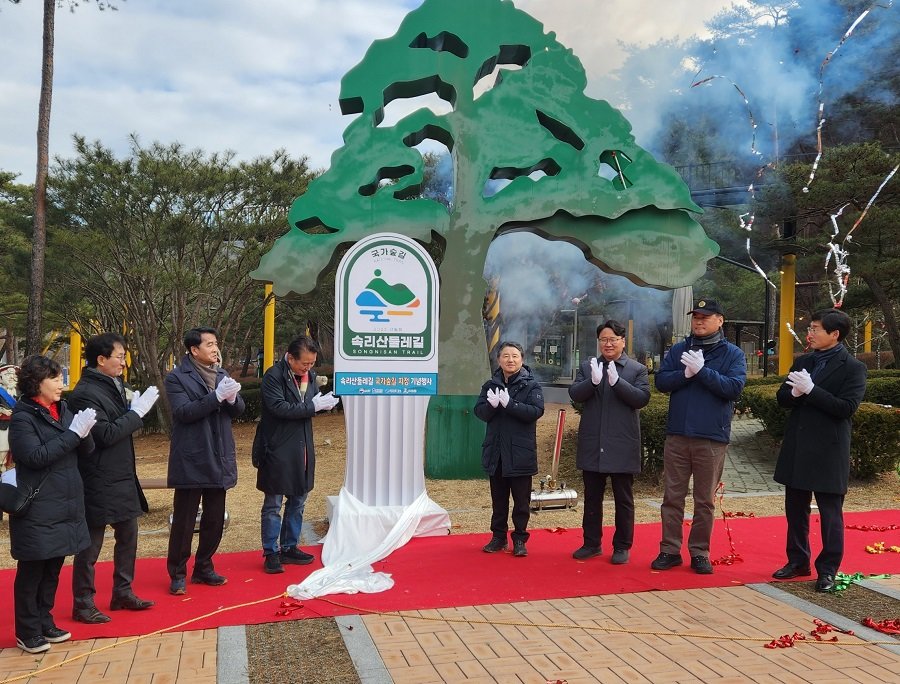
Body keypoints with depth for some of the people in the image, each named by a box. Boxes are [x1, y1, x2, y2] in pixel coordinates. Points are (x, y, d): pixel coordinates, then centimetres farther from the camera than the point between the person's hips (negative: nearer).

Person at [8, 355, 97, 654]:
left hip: (65, 504, 7)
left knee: (53, 569, 16)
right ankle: (27, 632, 17)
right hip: (37, 509, -7)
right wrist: (73, 432, -20)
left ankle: (45, 622, 29)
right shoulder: (23, 417, -10)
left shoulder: (63, 409, 10)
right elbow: (37, 456, -19)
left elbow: (86, 451, 9)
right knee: (31, 571, 5)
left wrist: (84, 433, -12)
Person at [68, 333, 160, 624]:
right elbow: (106, 434, -23)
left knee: (128, 534, 16)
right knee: (91, 544, 3)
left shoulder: (112, 386, 10)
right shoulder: (85, 393, -18)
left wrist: (134, 409, 1)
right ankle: (82, 603, 16)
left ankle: (122, 592, 30)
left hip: (122, 478, 9)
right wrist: (137, 412, -18)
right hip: (99, 482, -9)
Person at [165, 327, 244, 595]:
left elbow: (238, 410, 8)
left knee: (215, 520, 13)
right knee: (184, 521, 2)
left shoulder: (222, 375, 12)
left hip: (219, 460, 6)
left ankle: (203, 568, 28)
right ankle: (177, 574, 15)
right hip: (191, 461, -6)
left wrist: (232, 397, -15)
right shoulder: (176, 377, -6)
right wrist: (216, 396, -26)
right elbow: (184, 412, -18)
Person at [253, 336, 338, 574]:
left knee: (297, 502, 16)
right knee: (273, 505, 4)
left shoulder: (310, 376, 6)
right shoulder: (274, 376, -14)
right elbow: (279, 407, -24)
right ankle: (271, 553, 14)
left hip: (302, 449, 7)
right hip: (277, 450, -7)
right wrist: (313, 406, -23)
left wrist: (324, 402, -9)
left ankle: (289, 547, 29)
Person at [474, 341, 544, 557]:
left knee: (521, 500, 5)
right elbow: (480, 411, 1)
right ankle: (498, 537, 25)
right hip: (495, 451, 4)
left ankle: (519, 539, 16)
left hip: (520, 452, -3)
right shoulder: (490, 385, 7)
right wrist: (492, 404, -21)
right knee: (498, 499, 14)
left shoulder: (531, 385, -4)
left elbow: (536, 411, -16)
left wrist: (509, 403, -25)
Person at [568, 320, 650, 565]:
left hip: (622, 446, -2)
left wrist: (617, 381, -22)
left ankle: (622, 546, 18)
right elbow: (574, 394, -4)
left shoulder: (637, 369, 2)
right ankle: (591, 543, 23)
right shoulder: (587, 367, 8)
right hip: (592, 445, 3)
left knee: (624, 499, 7)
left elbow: (643, 398, -11)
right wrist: (593, 381, -22)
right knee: (592, 497, 12)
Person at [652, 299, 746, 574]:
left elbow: (734, 387, -12)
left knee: (705, 500, 8)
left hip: (712, 438, -2)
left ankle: (699, 553, 19)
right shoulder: (678, 350, 9)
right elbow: (661, 381, -1)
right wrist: (686, 373, -16)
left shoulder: (732, 354, 2)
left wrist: (702, 370, -17)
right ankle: (669, 550, 17)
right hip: (677, 435, 2)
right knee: (672, 497, 7)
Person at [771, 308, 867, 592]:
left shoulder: (852, 368, -7)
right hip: (796, 449, 6)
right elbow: (782, 397, 7)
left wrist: (810, 390, -21)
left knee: (830, 513, 4)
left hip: (829, 452, -6)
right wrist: (794, 393, -15)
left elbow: (846, 408, -17)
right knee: (795, 509, 15)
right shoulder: (802, 362, 10)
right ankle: (798, 561, 29)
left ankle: (828, 570, 16)